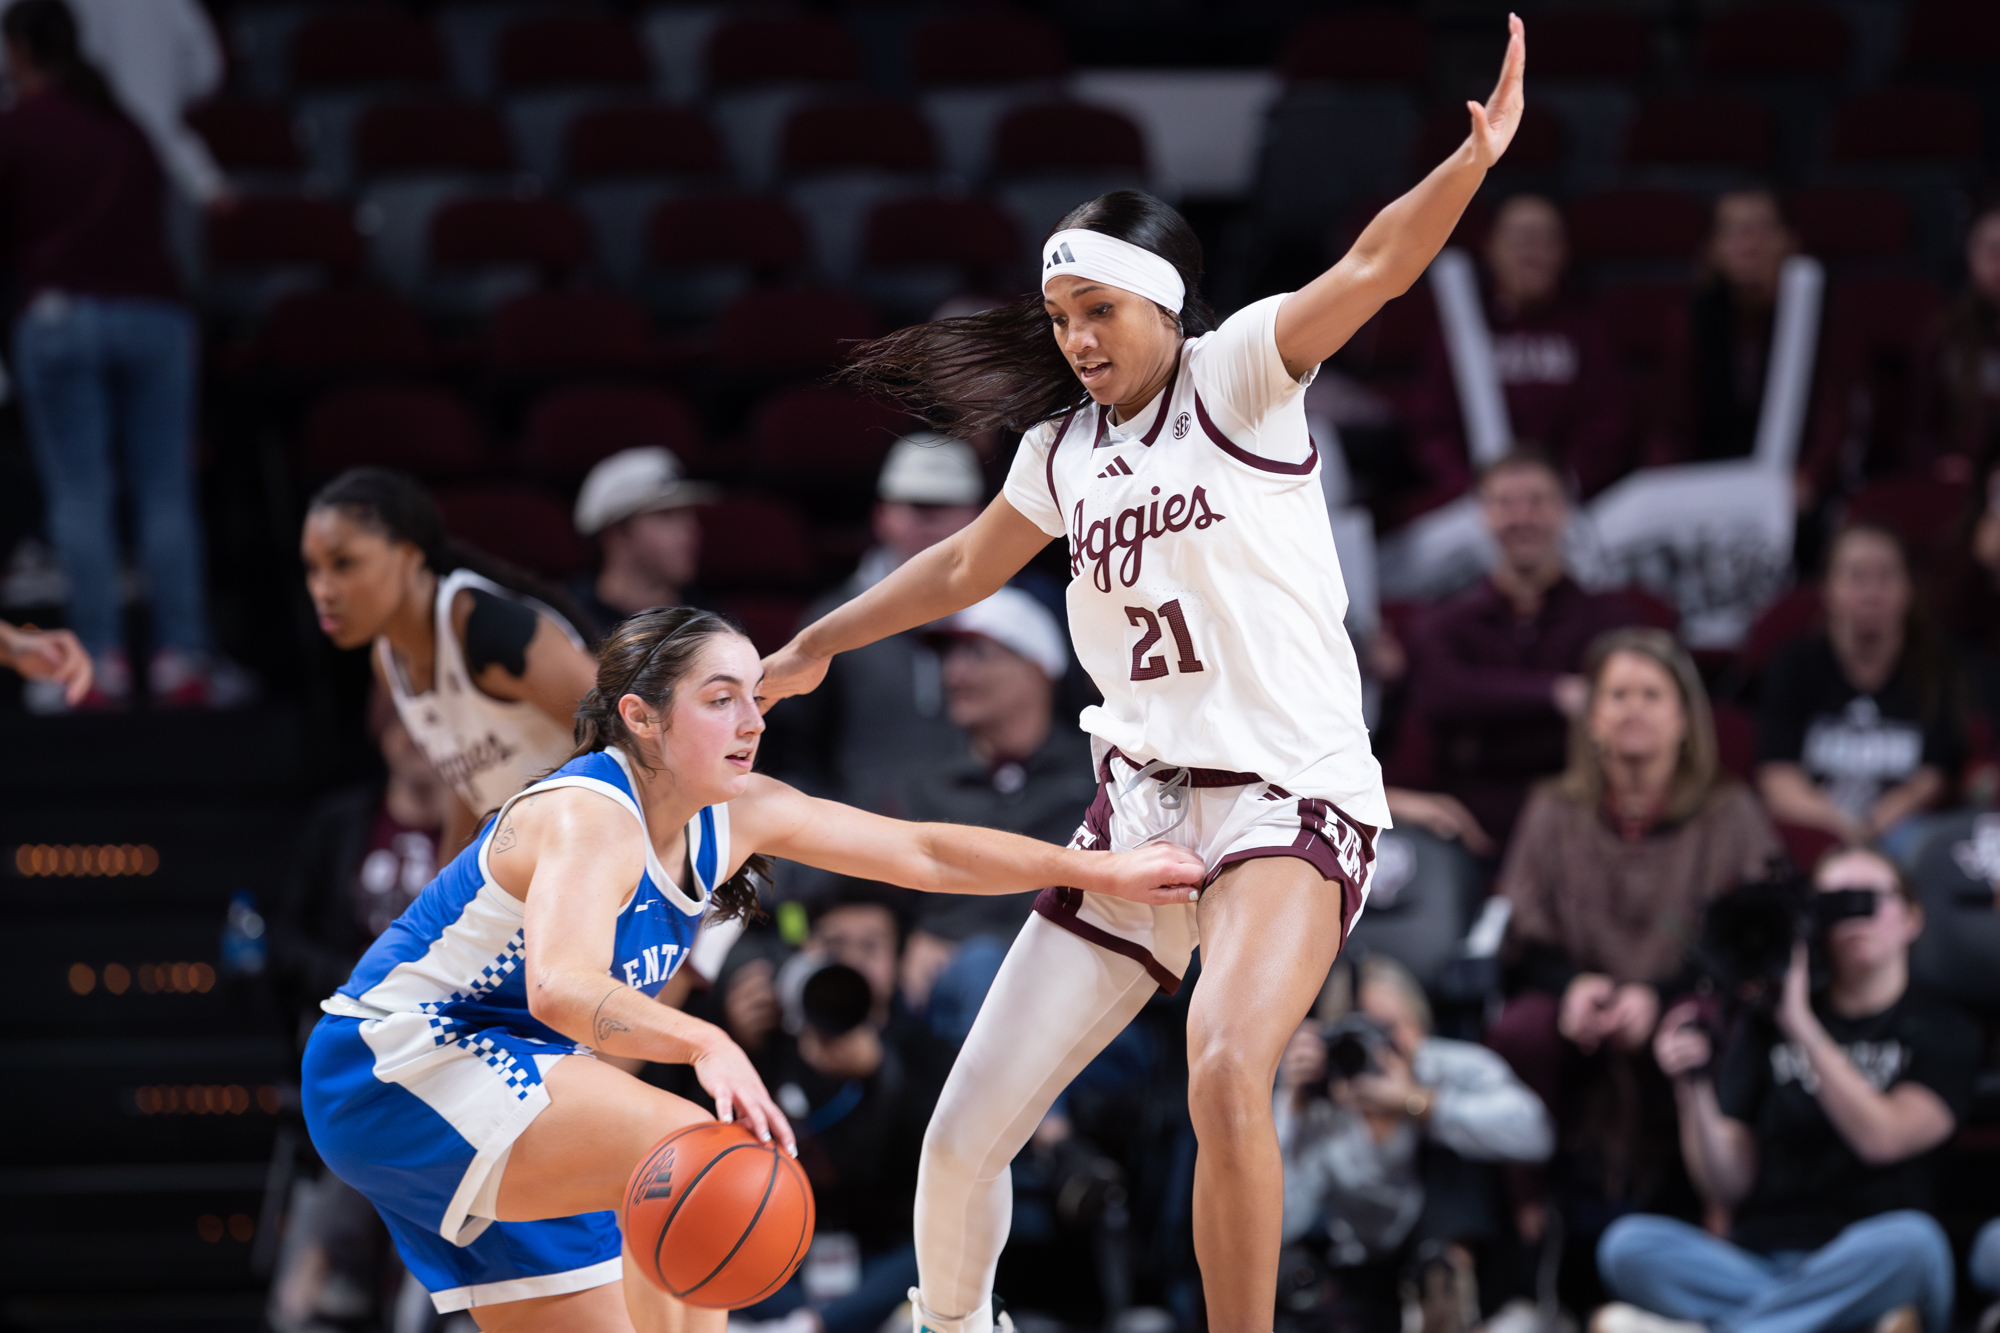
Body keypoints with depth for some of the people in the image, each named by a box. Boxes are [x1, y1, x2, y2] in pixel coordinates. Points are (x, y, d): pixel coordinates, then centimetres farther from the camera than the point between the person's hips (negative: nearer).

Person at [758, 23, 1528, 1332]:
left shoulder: (1237, 374, -4)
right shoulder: (1063, 449, 12)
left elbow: (1371, 269, -21)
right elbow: (965, 565, 31)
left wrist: (1475, 158, -38)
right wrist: (814, 647, 40)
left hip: (1292, 795, -6)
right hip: (1141, 802, 6)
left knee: (1225, 1072, -33)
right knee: (966, 1137, 4)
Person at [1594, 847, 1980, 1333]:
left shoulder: (1943, 1031, 9)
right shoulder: (1766, 1024, 15)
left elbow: (1883, 1138, -11)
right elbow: (1726, 1188, 7)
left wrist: (1803, 1027, -15)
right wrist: (1693, 1091, -10)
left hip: (1864, 1271, -2)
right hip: (1758, 1266, 2)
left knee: (1910, 1240, -38)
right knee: (1629, 1243, -25)